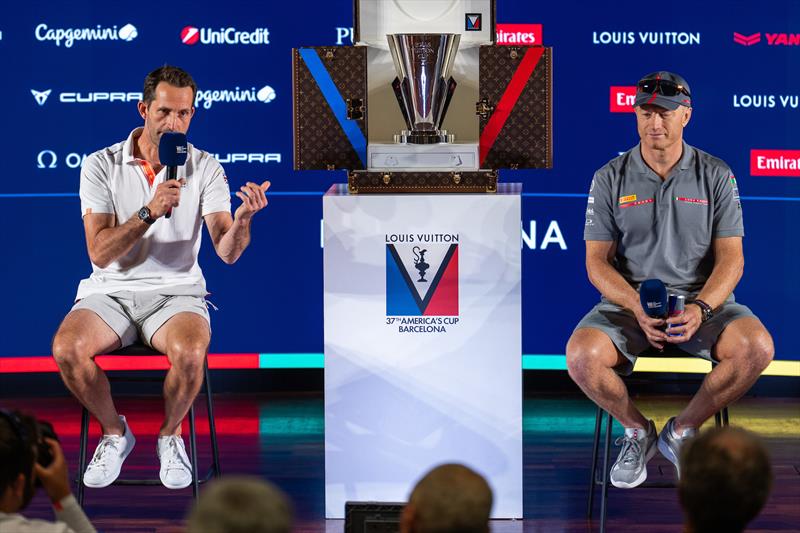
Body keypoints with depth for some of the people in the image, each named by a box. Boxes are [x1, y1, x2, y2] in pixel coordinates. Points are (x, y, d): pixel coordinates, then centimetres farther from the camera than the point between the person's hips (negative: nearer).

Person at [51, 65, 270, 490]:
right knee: (66, 348, -30)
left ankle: (170, 435, -3)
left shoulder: (205, 168, 0)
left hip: (175, 292, 0)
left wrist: (243, 217, -32)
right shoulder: (101, 166, -2)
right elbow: (99, 253, -12)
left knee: (190, 352, -35)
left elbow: (227, 252, -9)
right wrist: (150, 212, -25)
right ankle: (115, 432, -1)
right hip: (110, 292, 1)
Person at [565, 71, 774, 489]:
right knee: (582, 355, -30)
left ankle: (683, 430, -4)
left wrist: (701, 308, -21)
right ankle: (637, 430, 1)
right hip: (628, 300, 0)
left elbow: (731, 258, -1)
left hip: (701, 300, 0)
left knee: (757, 346, -29)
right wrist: (638, 310, -20)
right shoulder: (610, 179, 2)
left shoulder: (716, 176, 2)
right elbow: (597, 261, -1)